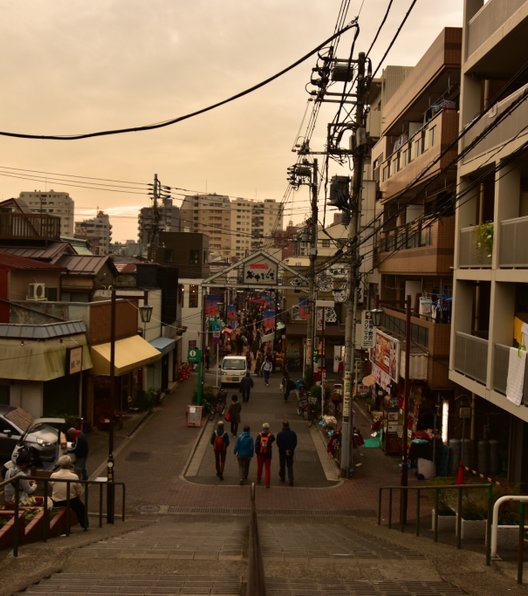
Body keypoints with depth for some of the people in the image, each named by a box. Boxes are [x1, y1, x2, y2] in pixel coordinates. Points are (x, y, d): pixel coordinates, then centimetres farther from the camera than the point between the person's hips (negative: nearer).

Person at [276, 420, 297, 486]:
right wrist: (290, 450, -5)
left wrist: (284, 450, -6)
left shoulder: (280, 434, -16)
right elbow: (295, 443, -6)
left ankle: (282, 478, 30)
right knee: (290, 466, 10)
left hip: (282, 452, -2)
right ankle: (291, 480, 1)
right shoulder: (293, 433, -9)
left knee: (282, 466, 16)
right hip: (290, 452, 2)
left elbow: (278, 444, -12)